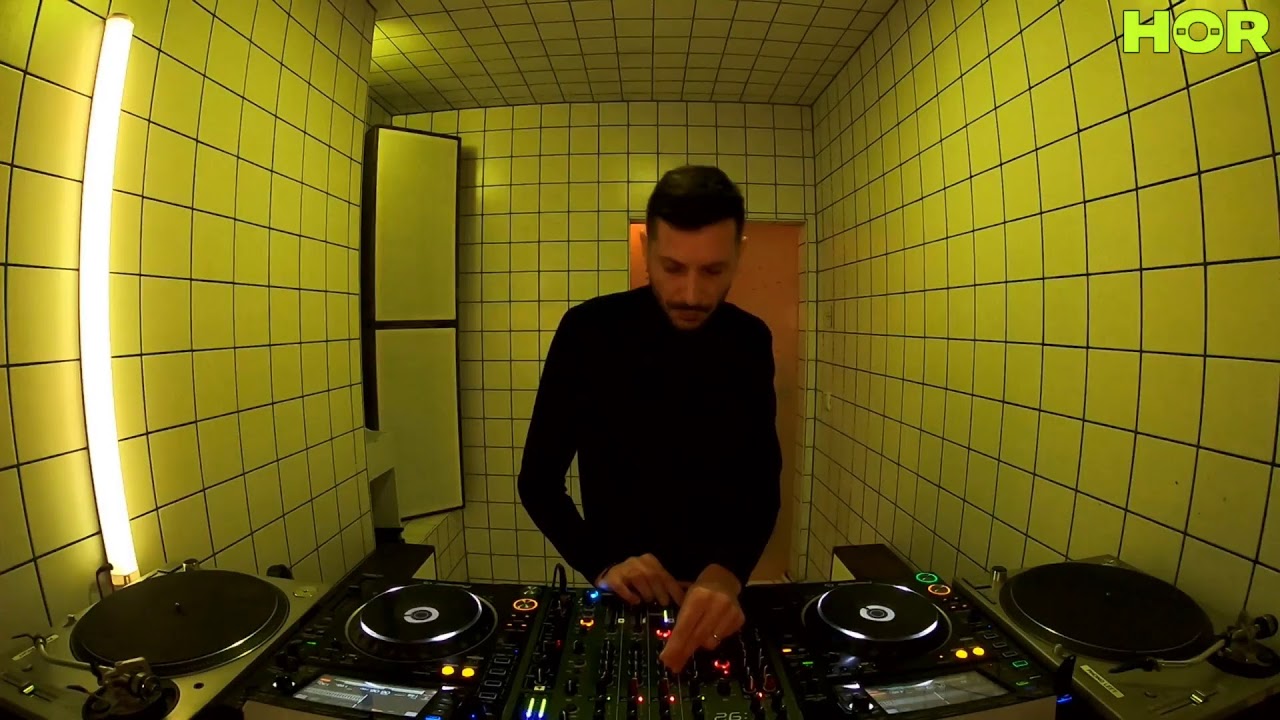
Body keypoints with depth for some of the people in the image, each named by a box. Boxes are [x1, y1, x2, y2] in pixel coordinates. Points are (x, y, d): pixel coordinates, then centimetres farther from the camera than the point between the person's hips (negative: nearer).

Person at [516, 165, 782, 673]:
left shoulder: (749, 342, -9)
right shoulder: (588, 331, -17)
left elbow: (761, 484, -14)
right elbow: (538, 479, -13)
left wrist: (726, 573, -32)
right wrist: (600, 566, -27)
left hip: (715, 581, 3)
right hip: (620, 590, -2)